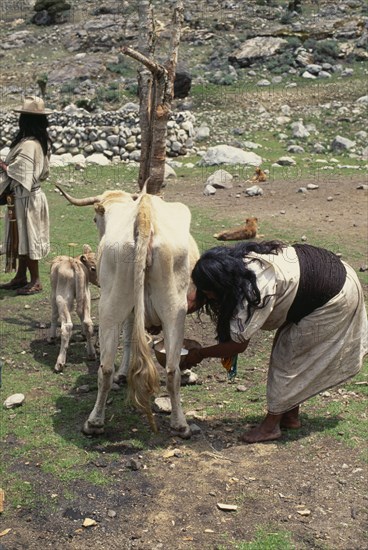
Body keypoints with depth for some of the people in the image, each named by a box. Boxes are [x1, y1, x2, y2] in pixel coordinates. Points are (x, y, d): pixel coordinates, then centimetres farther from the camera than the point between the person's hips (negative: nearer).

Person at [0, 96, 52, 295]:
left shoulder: (27, 145, -22)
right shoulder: (41, 142, 6)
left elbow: (21, 176, -24)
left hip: (25, 199, -9)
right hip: (32, 195, 9)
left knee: (27, 238, 2)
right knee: (22, 239, 17)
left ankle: (35, 281, 12)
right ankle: (21, 277, 28)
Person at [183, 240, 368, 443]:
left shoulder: (253, 293, -33)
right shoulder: (238, 261, -10)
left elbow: (239, 344, -20)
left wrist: (200, 354, -8)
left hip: (335, 298, -9)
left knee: (288, 357, -3)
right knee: (290, 349, 14)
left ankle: (271, 425, 9)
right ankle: (290, 415, 25)